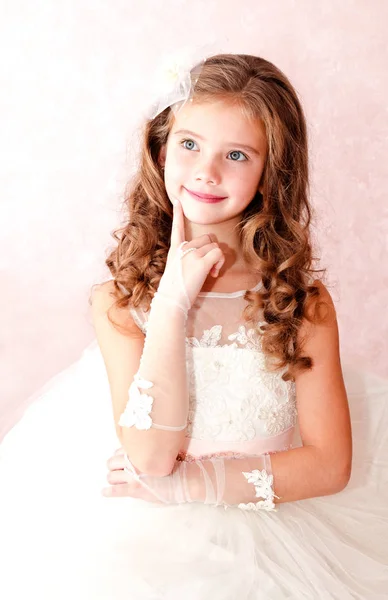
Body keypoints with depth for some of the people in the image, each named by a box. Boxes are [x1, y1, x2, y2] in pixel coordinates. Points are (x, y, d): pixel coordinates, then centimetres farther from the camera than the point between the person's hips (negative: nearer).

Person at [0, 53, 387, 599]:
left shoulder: (304, 300, -5)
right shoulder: (119, 300, -6)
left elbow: (330, 463, -7)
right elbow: (151, 457, -16)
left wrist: (191, 482, -13)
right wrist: (172, 300, -20)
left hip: (273, 529, 0)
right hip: (146, 537, 1)